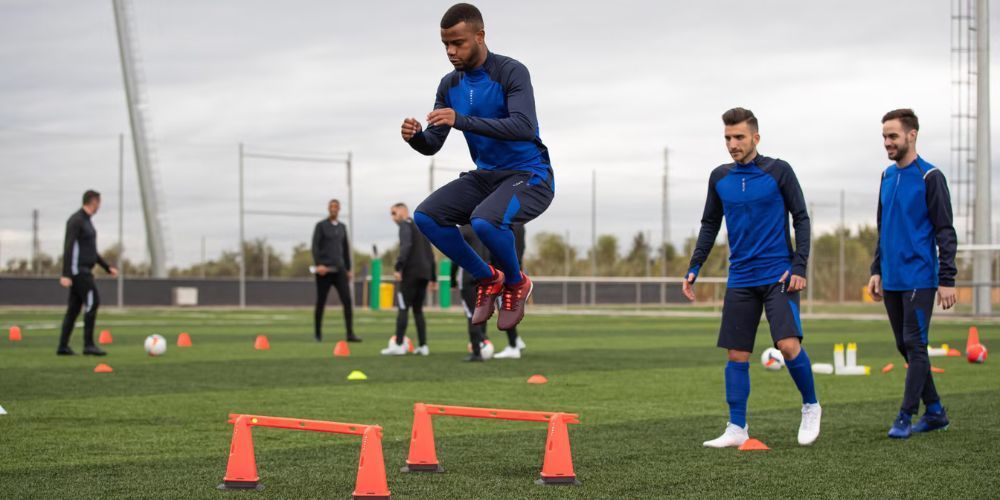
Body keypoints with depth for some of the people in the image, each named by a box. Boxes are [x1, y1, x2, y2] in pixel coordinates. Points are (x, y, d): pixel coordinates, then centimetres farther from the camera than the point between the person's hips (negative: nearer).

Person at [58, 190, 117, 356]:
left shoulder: (86, 221, 18)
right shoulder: (76, 220, -12)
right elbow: (68, 247, -19)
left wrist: (107, 267, 23)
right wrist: (65, 275, -24)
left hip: (84, 270, 10)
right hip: (78, 269, -10)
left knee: (74, 307, 7)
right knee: (92, 302, -13)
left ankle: (63, 346, 8)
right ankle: (88, 344, -13)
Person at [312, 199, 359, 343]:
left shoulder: (342, 227, 15)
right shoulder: (321, 226, 1)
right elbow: (315, 246, -8)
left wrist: (348, 269, 17)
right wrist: (318, 264, -20)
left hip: (339, 270, 4)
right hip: (324, 270, -4)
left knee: (347, 301, -9)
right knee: (321, 303, 3)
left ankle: (350, 334, -11)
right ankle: (318, 334, 14)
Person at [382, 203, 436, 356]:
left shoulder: (405, 224, -1)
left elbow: (406, 246, -19)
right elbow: (430, 253, 25)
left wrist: (398, 267, -25)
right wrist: (433, 277, 26)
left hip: (411, 272, -8)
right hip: (424, 273, 8)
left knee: (403, 308, -7)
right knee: (418, 309, 12)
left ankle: (398, 345, -12)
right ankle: (423, 346, 6)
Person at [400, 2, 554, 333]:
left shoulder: (512, 73, -18)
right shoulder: (449, 85, 2)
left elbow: (524, 128, -33)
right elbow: (432, 145, 0)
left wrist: (462, 120, -40)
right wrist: (415, 136, -25)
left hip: (530, 177, -7)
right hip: (486, 175, 7)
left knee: (484, 221, -35)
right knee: (426, 217, -15)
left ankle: (516, 282, -3)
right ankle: (487, 278, 5)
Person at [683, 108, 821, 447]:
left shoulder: (778, 171, -3)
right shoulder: (719, 178, 7)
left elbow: (801, 219, -1)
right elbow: (709, 225, 17)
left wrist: (799, 266, -10)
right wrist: (694, 268, 9)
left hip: (778, 275, -4)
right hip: (740, 278, 4)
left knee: (789, 345, -16)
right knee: (737, 355, 2)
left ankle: (811, 407, 7)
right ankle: (737, 428, 10)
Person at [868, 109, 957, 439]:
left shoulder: (929, 177, -8)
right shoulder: (887, 177, 13)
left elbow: (945, 232, -9)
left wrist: (947, 280, -13)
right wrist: (877, 271, 16)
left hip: (919, 279, -7)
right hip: (892, 281, 7)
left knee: (915, 345, -6)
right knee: (906, 347, 10)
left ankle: (906, 417, -2)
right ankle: (935, 412, 20)